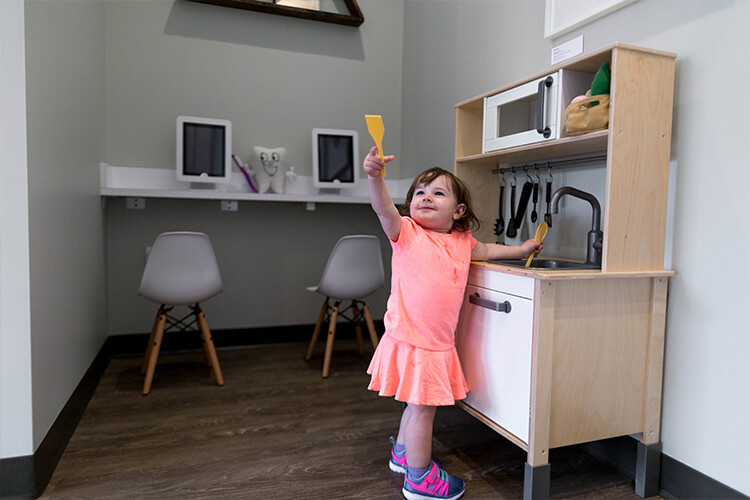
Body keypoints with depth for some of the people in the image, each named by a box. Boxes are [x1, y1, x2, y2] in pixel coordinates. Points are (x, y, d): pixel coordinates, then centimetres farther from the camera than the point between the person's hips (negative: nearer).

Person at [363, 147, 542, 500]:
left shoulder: (462, 242, 8)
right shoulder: (406, 232, -10)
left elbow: (486, 250, 29)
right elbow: (384, 209, -28)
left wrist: (521, 249, 31)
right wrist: (375, 177, -44)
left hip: (439, 342, 7)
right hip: (411, 338, -7)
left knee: (419, 403, 22)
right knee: (422, 407, 3)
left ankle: (402, 454, 45)